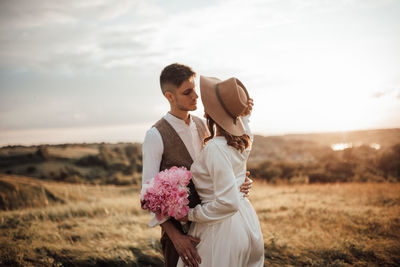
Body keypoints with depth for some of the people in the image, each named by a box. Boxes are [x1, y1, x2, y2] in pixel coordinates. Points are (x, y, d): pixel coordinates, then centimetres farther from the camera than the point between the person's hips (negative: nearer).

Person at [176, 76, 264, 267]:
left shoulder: (216, 148, -26)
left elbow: (228, 202, -27)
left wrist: (191, 214, -16)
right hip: (247, 222, 8)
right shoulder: (244, 138, -1)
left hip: (221, 229, -8)